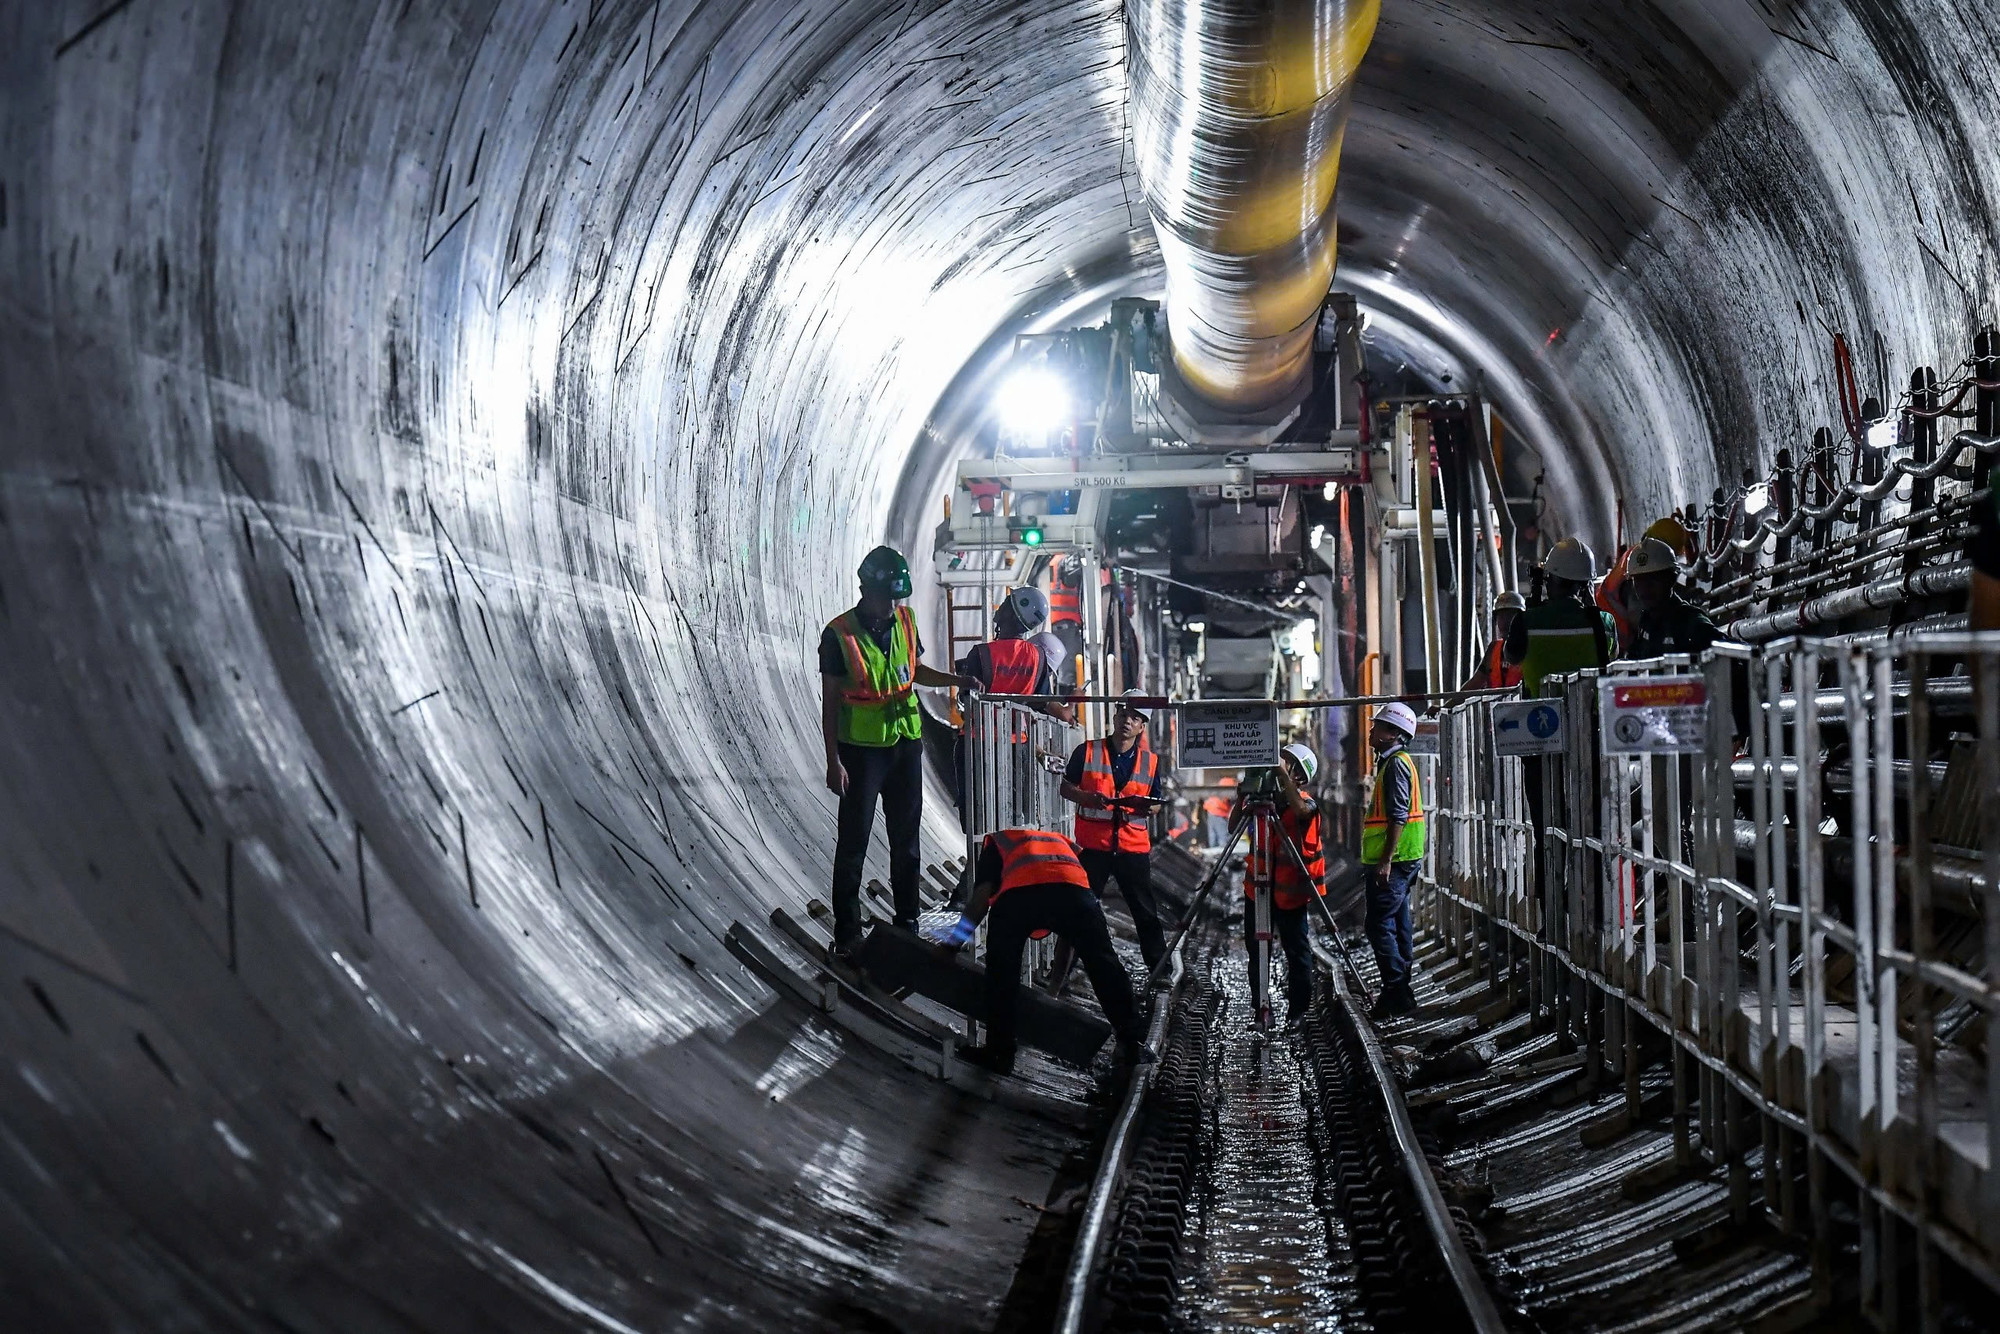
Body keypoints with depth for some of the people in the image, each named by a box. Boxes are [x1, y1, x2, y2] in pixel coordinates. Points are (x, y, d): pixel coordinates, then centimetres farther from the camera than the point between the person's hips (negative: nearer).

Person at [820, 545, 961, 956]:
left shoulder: (905, 621, 1)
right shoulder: (839, 634, -14)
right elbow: (829, 701, -10)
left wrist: (956, 679, 0)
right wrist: (833, 761, -12)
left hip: (905, 741, 5)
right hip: (862, 748, -5)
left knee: (906, 837, 13)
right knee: (854, 841, -1)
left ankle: (907, 923, 24)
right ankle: (847, 933, 7)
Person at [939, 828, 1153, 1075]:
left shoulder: (995, 840, 34)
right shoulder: (1060, 839, 45)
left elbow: (982, 894, 19)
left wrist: (954, 941, 25)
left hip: (1016, 892, -2)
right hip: (1073, 887, 2)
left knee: (1002, 971, 12)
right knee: (1102, 962, 13)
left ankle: (999, 1053, 12)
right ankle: (1132, 1042, 13)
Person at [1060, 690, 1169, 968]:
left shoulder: (1150, 761, 10)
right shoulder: (1087, 752, 3)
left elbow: (1155, 802, 15)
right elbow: (1066, 788, 6)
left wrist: (1147, 807, -9)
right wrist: (1088, 797, -14)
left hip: (1134, 847, 2)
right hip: (1093, 846, -2)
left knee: (1146, 913, 5)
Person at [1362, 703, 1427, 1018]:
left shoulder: (1396, 764, -13)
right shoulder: (1394, 762, 19)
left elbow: (1398, 816, -21)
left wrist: (1386, 860, -24)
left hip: (1393, 861, -11)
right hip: (1400, 862, 11)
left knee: (1380, 926, -11)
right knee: (1397, 926, 12)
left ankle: (1396, 994, -13)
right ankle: (1400, 992, 16)